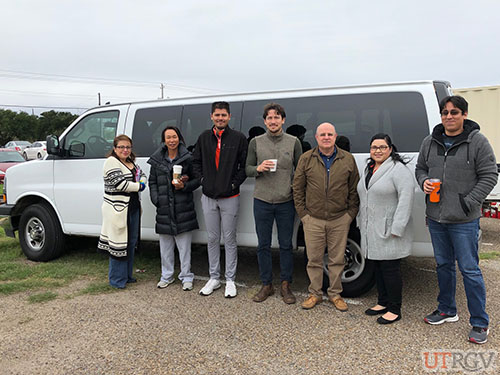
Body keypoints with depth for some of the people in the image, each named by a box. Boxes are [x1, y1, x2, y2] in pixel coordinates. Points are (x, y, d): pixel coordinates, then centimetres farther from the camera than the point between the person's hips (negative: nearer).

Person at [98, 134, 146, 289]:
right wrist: (138, 186, -6)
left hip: (133, 208, 9)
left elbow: (142, 174, 20)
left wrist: (142, 182, -4)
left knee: (131, 242, 15)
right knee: (118, 243, -3)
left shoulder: (131, 162, 16)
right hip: (118, 210, -9)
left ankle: (127, 275, 28)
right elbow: (120, 183, -19)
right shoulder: (111, 161, -10)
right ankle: (117, 280, 8)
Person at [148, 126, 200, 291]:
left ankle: (186, 276, 16)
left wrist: (184, 186, -17)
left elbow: (197, 179, 0)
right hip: (164, 209, 3)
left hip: (183, 209, -3)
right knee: (165, 245, 12)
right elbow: (152, 182, 13)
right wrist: (156, 200, 1)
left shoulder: (188, 158, -2)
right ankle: (167, 276, 26)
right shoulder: (157, 160, 10)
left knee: (184, 245, 3)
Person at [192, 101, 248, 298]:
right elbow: (196, 161, 16)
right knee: (213, 239, 12)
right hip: (208, 197, 4)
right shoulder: (204, 137, 7)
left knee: (229, 240, 4)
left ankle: (230, 280, 16)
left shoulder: (238, 138, -3)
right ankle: (214, 278, 24)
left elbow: (245, 165, -1)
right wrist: (203, 180, 4)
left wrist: (234, 184, -9)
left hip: (229, 197, -3)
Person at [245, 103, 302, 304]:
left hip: (286, 202, 0)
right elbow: (247, 169, 8)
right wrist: (258, 169, -13)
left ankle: (286, 285, 20)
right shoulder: (256, 142, 5)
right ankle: (266, 285, 21)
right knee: (263, 245, 7)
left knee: (286, 245, 7)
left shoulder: (294, 142, 4)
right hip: (262, 201, 1)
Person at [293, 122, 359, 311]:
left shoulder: (348, 159, 3)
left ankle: (335, 294, 26)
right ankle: (315, 294, 25)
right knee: (314, 259, 8)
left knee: (337, 259, 10)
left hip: (340, 219, 1)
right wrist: (303, 213, 0)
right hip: (313, 219, 0)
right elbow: (297, 188, 4)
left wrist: (351, 214, 2)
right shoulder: (306, 159, 1)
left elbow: (354, 190, 7)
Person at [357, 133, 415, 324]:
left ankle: (394, 310, 10)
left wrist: (396, 228, -23)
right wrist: (361, 222, 19)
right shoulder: (368, 169, 15)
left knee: (390, 269, -2)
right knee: (378, 267, 16)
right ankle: (383, 302, 29)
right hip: (371, 231, 8)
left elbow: (406, 198, -20)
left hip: (389, 231, -8)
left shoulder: (399, 169, -12)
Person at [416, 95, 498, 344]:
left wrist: (468, 203, -15)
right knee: (443, 265, 17)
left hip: (464, 221, -5)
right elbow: (421, 168, 18)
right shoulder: (430, 142, 7)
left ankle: (480, 323, 14)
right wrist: (424, 182, -5)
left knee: (469, 270, -1)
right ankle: (447, 310, 34)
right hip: (435, 217, 5)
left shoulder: (478, 142, -7)